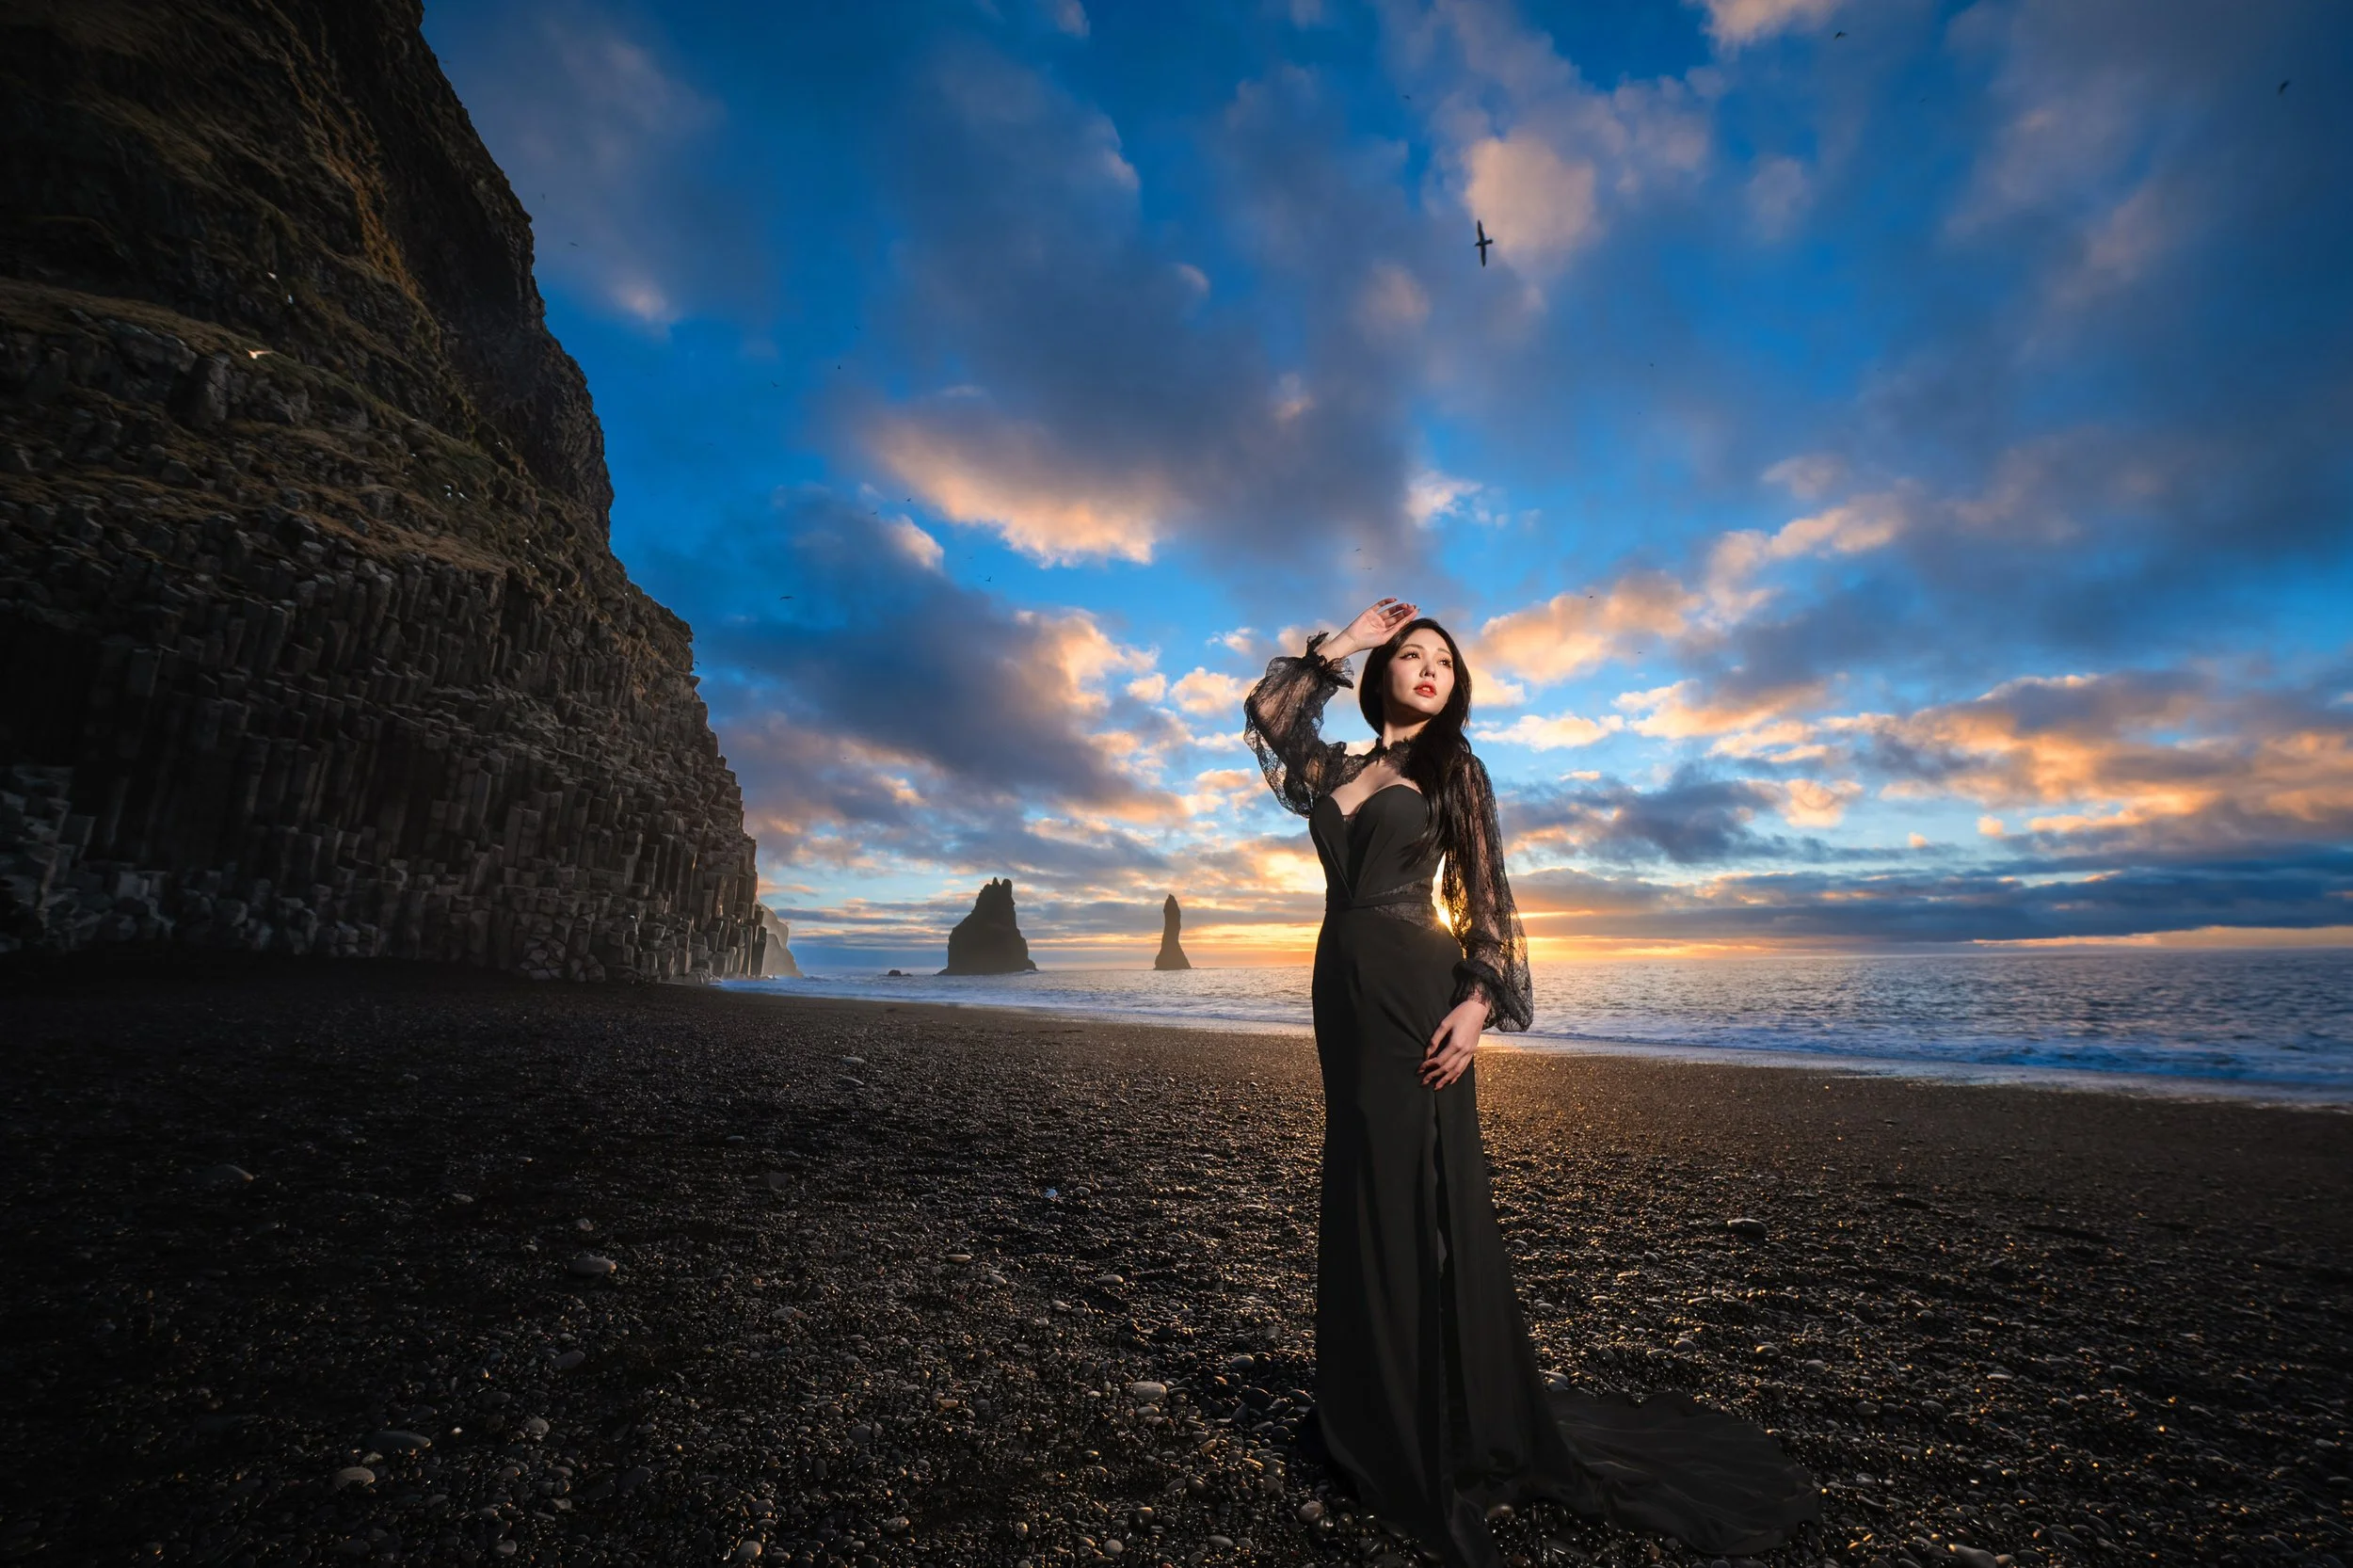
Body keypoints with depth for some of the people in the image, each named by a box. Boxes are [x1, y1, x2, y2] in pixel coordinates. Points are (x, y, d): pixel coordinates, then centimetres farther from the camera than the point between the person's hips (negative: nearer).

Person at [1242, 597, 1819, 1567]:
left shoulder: (1455, 771, 1)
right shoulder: (1339, 767, 12)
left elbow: (1488, 895, -3)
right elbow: (1266, 710, 6)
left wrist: (1481, 999, -15)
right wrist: (1344, 642, 6)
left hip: (1415, 989, -5)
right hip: (1344, 986, 5)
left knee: (1427, 1191, 1)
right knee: (1359, 1187, 13)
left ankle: (1463, 1427, 19)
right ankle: (1374, 1410, 31)